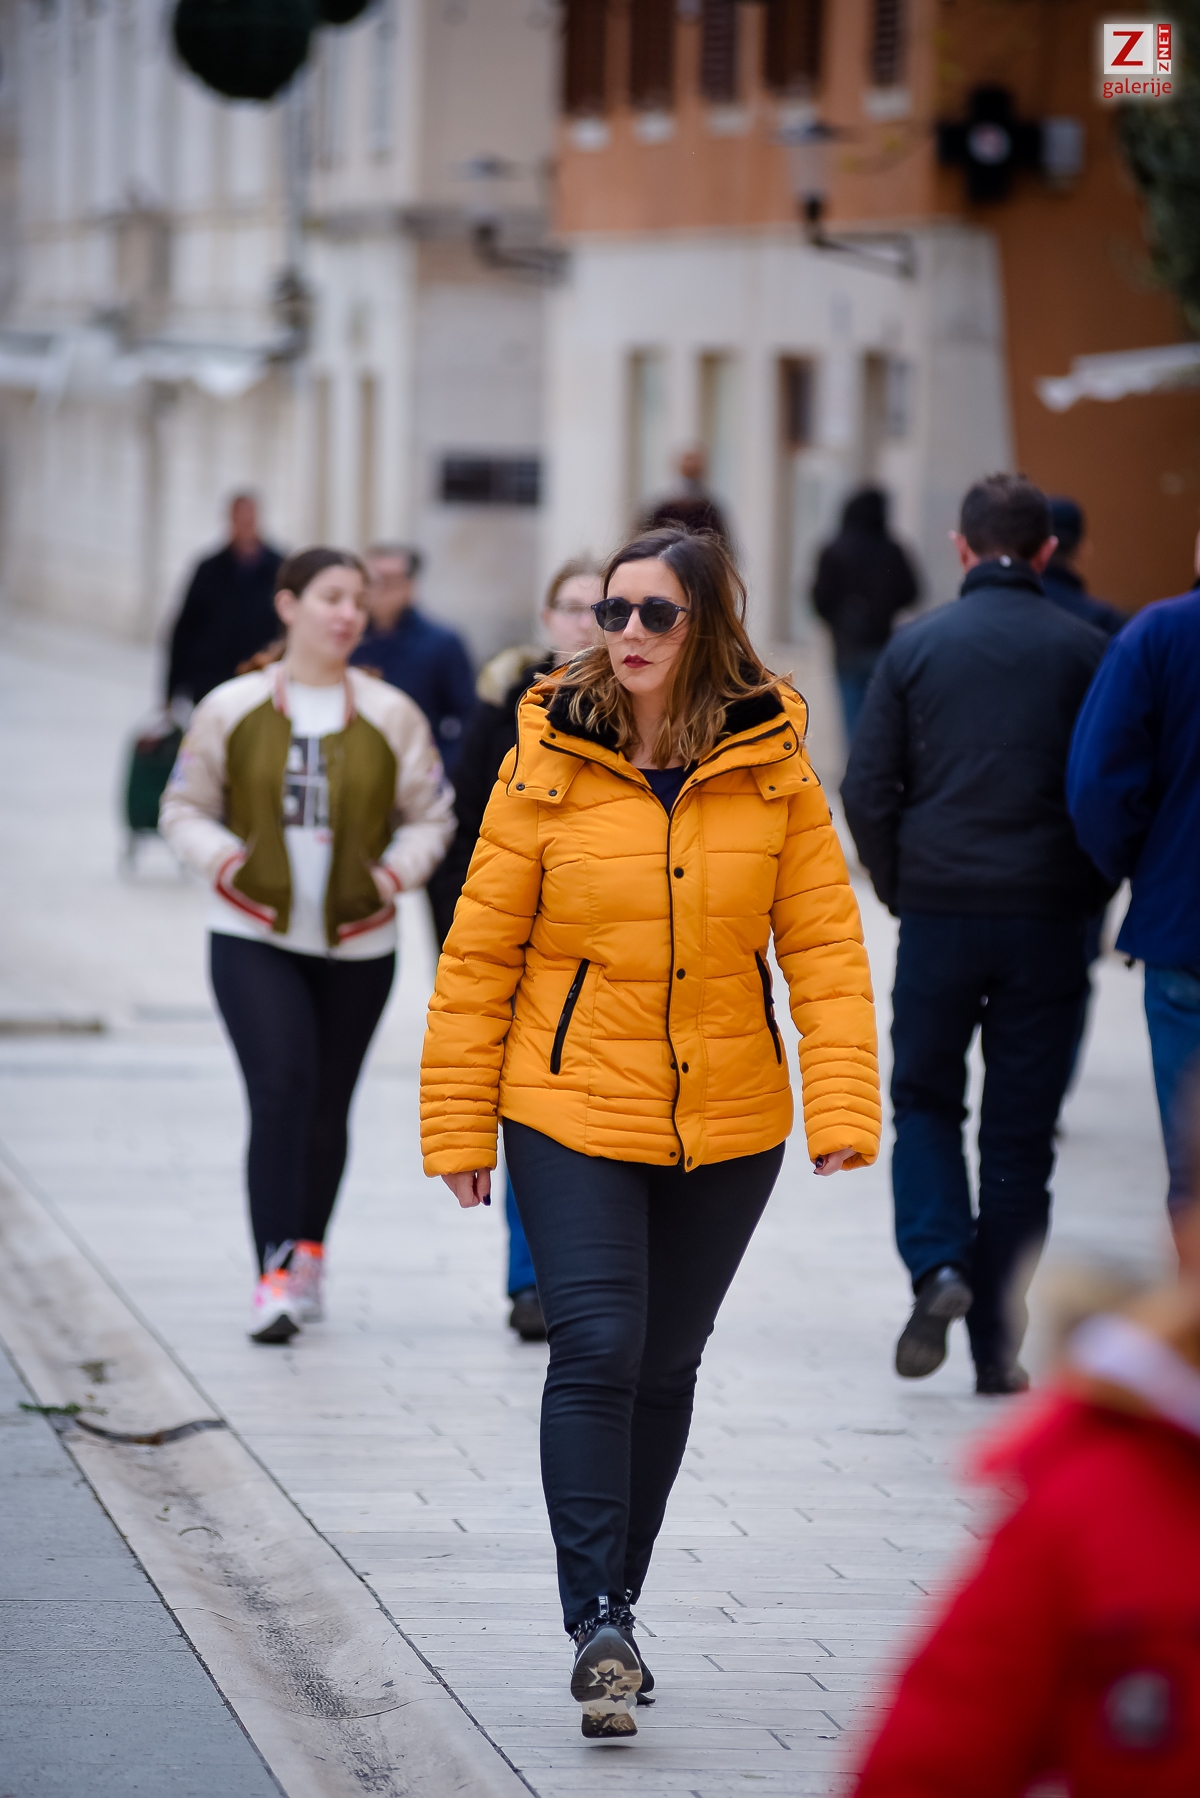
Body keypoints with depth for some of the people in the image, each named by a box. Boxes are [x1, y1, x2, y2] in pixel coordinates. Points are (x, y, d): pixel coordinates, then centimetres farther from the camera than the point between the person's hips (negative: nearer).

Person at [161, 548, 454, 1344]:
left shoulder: (392, 715, 2)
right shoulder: (232, 709, -1)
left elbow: (431, 817, 9)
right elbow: (185, 808, 6)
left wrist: (393, 874, -9)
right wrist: (227, 861, -12)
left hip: (358, 943, 2)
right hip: (254, 938, -2)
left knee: (327, 1106, 12)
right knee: (280, 1090, -17)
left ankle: (308, 1257, 30)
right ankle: (277, 1271, -20)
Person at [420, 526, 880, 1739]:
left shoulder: (774, 769, -3)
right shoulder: (547, 765, -6)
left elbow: (825, 944, -2)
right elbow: (478, 954, -2)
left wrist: (843, 1106, -12)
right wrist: (457, 1126, -2)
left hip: (727, 1126, 2)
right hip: (573, 1116, -2)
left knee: (665, 1365, 12)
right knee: (595, 1352, -14)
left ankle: (617, 1602, 27)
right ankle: (598, 1628, -12)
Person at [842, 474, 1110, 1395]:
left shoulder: (916, 647, 1)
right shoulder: (1085, 653, -1)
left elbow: (866, 791, 0)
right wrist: (1085, 896, 11)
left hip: (939, 914, 0)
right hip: (1047, 925, 0)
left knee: (925, 1101, 16)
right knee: (1021, 1135, 7)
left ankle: (937, 1265, -8)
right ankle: (997, 1344, 7)